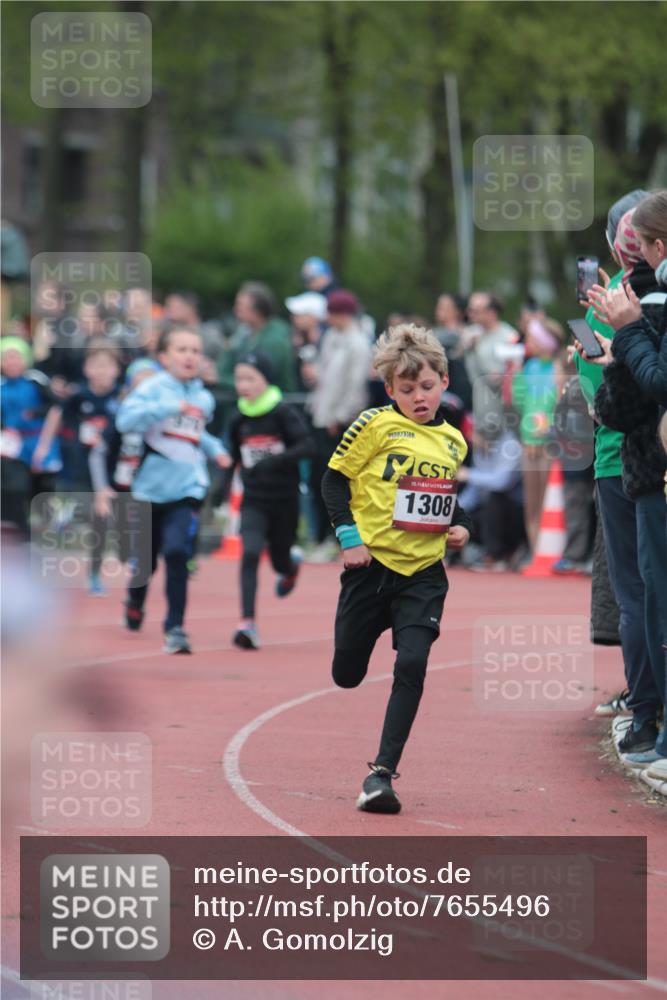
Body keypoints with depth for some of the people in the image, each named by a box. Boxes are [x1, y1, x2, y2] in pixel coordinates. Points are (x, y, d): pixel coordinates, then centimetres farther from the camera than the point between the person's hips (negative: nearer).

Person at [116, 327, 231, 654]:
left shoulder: (204, 399, 8)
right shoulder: (153, 388, -7)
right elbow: (126, 419, -24)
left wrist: (215, 448, 8)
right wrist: (170, 407, -30)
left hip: (186, 490, 1)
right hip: (150, 488, -1)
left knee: (177, 552, -20)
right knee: (146, 560, 13)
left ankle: (175, 627, -11)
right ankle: (135, 603, 47)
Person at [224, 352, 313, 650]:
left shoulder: (282, 412, -12)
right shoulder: (239, 418, 1)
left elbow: (306, 445, -20)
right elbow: (233, 456, 13)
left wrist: (274, 462, -32)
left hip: (284, 499, -2)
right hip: (254, 500, 2)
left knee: (280, 561, 12)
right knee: (250, 554, -18)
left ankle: (291, 563, 52)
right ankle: (248, 624, -20)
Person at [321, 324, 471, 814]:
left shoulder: (455, 441, 10)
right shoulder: (376, 425, -5)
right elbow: (335, 478, -2)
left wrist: (460, 527, 6)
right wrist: (348, 534, -11)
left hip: (424, 571, 2)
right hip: (372, 563, -2)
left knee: (412, 665, -14)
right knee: (347, 674, 6)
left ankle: (383, 773, -12)